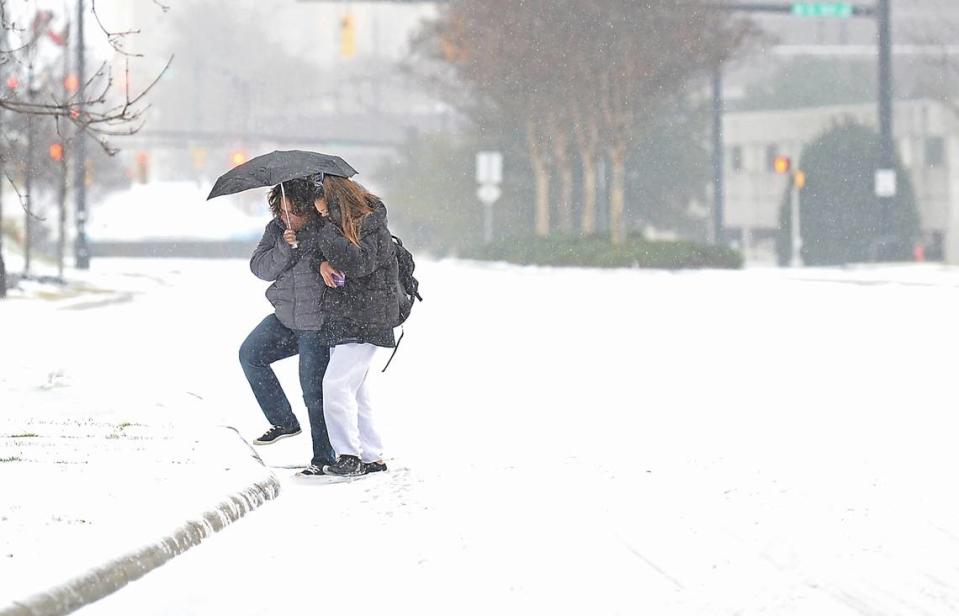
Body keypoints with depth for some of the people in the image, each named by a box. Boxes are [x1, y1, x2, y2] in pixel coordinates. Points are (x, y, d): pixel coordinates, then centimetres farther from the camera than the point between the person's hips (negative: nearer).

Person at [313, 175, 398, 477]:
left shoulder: (373, 227, -14)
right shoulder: (340, 225, 10)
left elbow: (359, 262, -27)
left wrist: (325, 230, -23)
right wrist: (323, 263, -9)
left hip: (365, 323, -9)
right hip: (341, 320, 9)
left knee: (337, 384, -16)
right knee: (356, 391, 11)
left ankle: (349, 455, -12)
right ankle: (372, 457, 18)